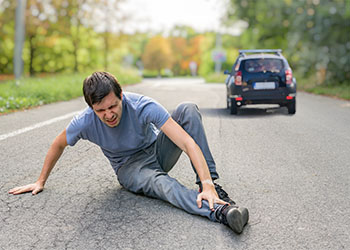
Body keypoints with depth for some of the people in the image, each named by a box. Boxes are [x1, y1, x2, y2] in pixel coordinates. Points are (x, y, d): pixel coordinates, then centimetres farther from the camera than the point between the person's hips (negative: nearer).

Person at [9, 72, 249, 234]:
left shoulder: (143, 106, -29)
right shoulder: (85, 122, -22)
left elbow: (187, 142, -34)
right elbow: (58, 145, 0)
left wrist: (207, 184, -44)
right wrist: (40, 182, 9)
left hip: (157, 151, 1)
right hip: (130, 168, 0)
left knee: (188, 109, -26)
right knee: (159, 182, -39)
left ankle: (212, 183, -28)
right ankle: (219, 210, -57)